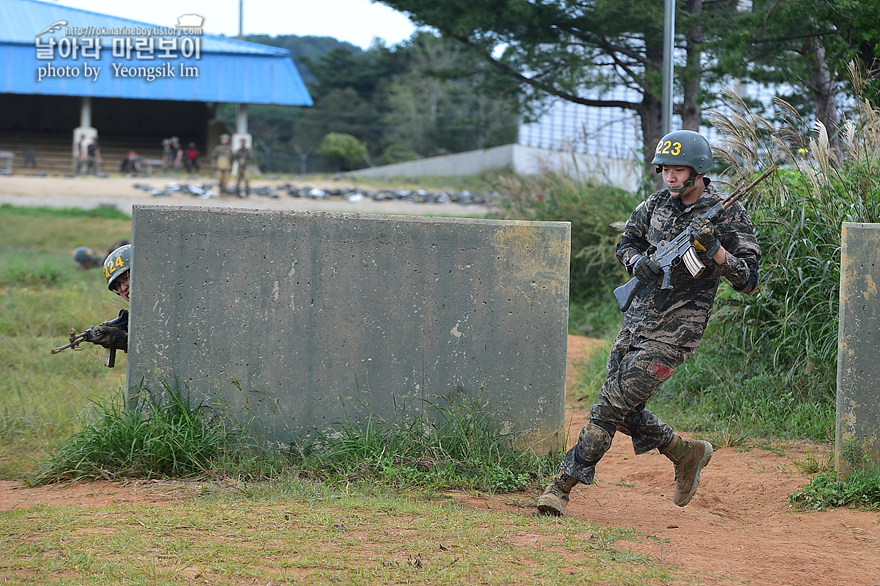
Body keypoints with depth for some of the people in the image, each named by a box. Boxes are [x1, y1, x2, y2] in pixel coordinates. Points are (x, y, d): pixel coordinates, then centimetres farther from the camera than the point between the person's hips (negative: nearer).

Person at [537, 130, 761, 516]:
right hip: (636, 320, 7)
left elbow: (748, 281, -10)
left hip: (674, 331, -7)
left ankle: (563, 487, -5)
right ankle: (686, 455, 31)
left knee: (612, 407, -10)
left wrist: (716, 251, -27)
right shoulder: (657, 204, 7)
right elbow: (627, 243, 20)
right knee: (625, 411, 11)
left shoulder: (728, 216, -9)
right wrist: (638, 261, -3)